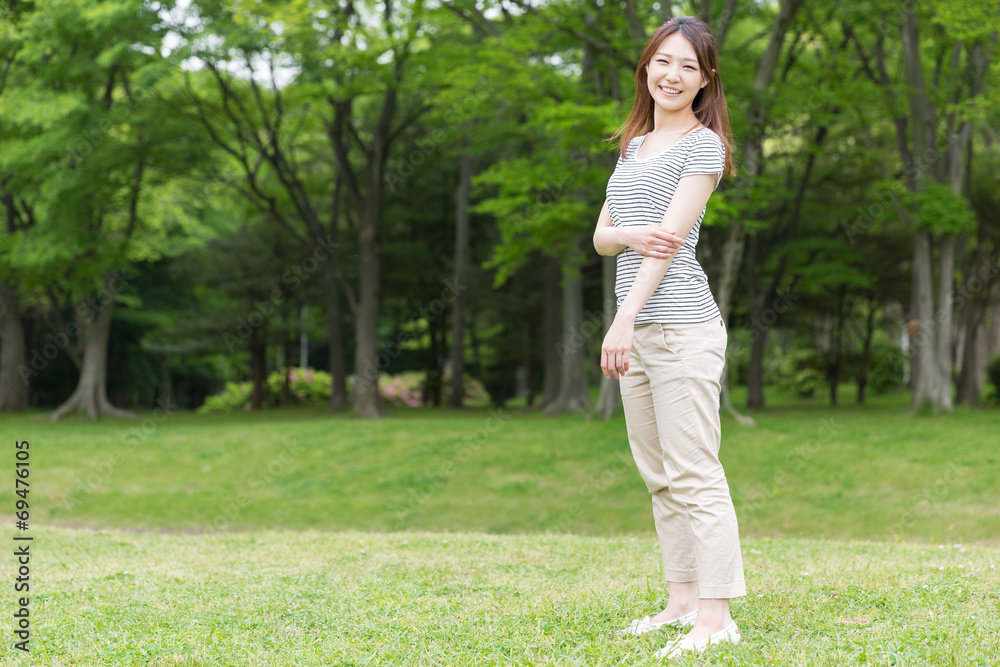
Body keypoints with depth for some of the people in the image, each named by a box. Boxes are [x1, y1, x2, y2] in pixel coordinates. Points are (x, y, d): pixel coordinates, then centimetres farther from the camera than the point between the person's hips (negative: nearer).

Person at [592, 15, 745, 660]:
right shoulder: (633, 146, 19)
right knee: (659, 474, 11)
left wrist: (625, 317, -22)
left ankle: (716, 617, -8)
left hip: (683, 327, -8)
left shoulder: (703, 147, -4)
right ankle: (682, 601, 19)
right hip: (638, 331, 8)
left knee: (695, 475, -10)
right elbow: (601, 236, 15)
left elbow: (672, 239, -14)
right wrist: (631, 235, -9)